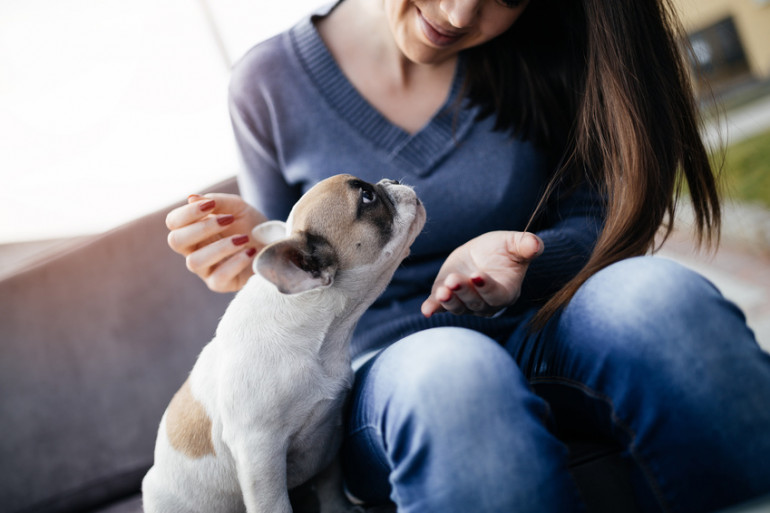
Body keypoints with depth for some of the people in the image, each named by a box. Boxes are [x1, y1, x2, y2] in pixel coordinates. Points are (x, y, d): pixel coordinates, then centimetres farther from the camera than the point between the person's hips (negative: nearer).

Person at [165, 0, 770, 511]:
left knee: (659, 293, -32)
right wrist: (264, 262, -15)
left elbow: (599, 224, 2)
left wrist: (523, 258, -20)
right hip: (391, 370, -2)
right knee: (451, 377, -39)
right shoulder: (272, 82, -1)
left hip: (538, 333, 3)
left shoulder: (536, 51, 0)